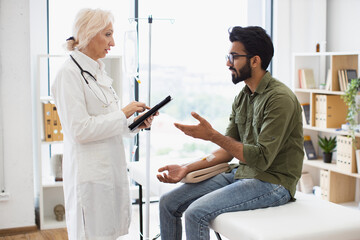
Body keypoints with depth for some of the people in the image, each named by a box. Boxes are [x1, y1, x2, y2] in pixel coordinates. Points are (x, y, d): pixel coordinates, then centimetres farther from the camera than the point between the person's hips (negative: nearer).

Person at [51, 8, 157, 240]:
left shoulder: (98, 71, 14)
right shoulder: (70, 73, -13)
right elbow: (80, 130, -19)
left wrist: (136, 122, 2)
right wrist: (123, 114, -13)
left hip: (111, 167, 9)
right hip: (89, 173, -8)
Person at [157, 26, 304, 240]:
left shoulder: (280, 98, -17)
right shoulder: (242, 97, 10)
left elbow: (261, 159, -23)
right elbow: (228, 150, 11)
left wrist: (212, 135, -24)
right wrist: (186, 169, -1)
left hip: (272, 182, -8)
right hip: (240, 173, 9)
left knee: (197, 212, -26)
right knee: (169, 203, -1)